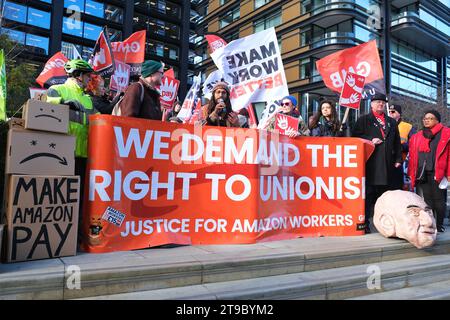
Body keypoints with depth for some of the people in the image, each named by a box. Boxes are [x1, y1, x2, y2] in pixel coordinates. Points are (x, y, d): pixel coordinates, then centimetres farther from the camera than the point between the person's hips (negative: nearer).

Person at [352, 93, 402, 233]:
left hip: (387, 163, 5)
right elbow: (355, 137, -1)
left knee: (383, 192, 9)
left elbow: (397, 142, 18)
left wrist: (398, 159, 10)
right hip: (369, 162, -4)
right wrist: (371, 140, -13)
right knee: (368, 193, -5)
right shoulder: (363, 120, 9)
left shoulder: (392, 122, 22)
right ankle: (365, 222, -1)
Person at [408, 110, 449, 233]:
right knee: (427, 199, 7)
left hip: (437, 173, -4)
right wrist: (412, 173, 8)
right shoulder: (417, 137, 16)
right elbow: (413, 156, 14)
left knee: (438, 199, 2)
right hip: (422, 173, 4)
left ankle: (439, 225, 12)